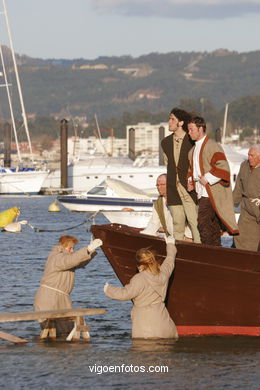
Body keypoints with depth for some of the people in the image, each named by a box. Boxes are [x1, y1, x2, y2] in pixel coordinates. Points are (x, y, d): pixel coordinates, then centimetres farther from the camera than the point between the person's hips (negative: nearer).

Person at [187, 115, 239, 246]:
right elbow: (192, 169, 31)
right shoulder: (193, 150, 18)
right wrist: (190, 181, 12)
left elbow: (222, 166, -20)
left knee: (203, 222, -15)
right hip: (201, 193, 9)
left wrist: (207, 179, -19)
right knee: (213, 225, 10)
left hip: (211, 193, -9)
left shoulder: (211, 146, -10)